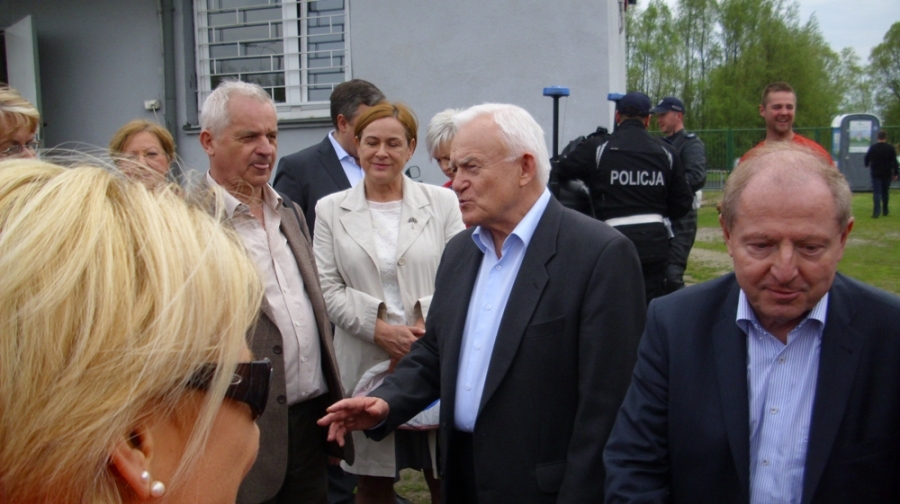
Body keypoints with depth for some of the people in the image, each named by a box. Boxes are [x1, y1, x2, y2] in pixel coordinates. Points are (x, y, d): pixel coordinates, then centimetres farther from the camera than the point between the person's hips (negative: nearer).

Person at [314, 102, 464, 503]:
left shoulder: (442, 203, 4)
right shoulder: (331, 210, 6)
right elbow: (328, 289, 0)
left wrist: (432, 328, -16)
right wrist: (379, 329, -12)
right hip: (366, 364, 1)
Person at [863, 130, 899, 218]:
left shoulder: (873, 147, -5)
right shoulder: (890, 148, -6)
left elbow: (866, 158, 5)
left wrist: (868, 165, 27)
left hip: (876, 173, -1)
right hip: (887, 174, 1)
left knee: (877, 192, -4)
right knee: (885, 192, 16)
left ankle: (877, 211, -19)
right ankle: (885, 211, 24)